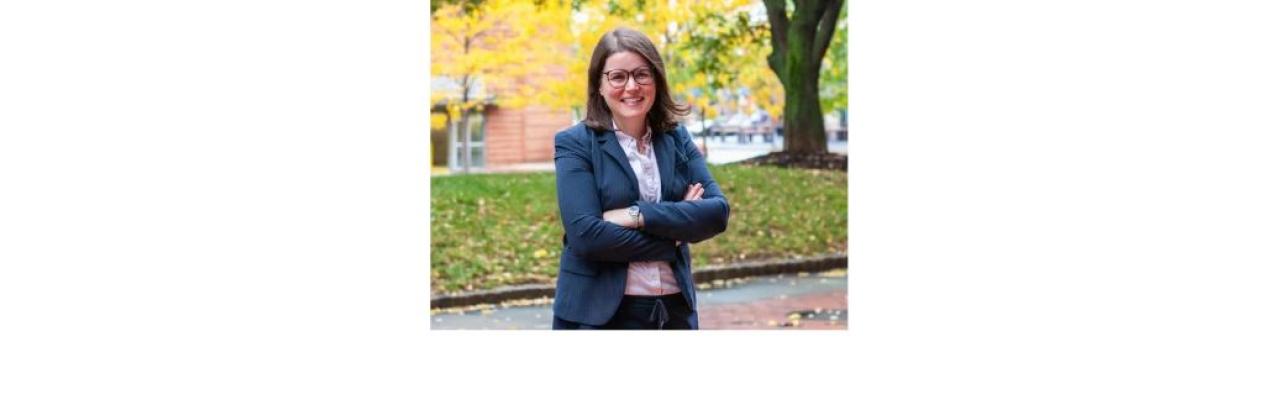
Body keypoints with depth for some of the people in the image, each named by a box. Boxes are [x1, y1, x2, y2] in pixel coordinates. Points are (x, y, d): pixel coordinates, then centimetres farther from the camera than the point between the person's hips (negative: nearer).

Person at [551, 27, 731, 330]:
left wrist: (638, 215, -17)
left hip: (674, 308, 4)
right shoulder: (575, 143, -5)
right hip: (599, 313, -4)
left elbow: (718, 211, -5)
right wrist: (673, 234, -10)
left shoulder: (677, 139, 8)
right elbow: (586, 234, -17)